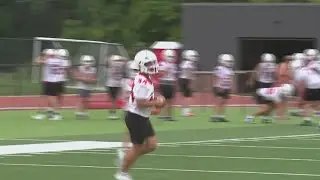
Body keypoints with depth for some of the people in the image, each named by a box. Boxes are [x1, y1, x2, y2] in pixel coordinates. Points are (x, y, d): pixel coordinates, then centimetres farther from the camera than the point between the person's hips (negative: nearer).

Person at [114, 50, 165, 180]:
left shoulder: (145, 80, 10)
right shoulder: (142, 82, -23)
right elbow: (140, 103, -27)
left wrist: (155, 102, 7)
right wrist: (156, 103, -18)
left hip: (142, 118, 10)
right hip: (136, 118, -10)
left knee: (151, 145, 8)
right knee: (137, 147, 1)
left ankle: (126, 157, 21)